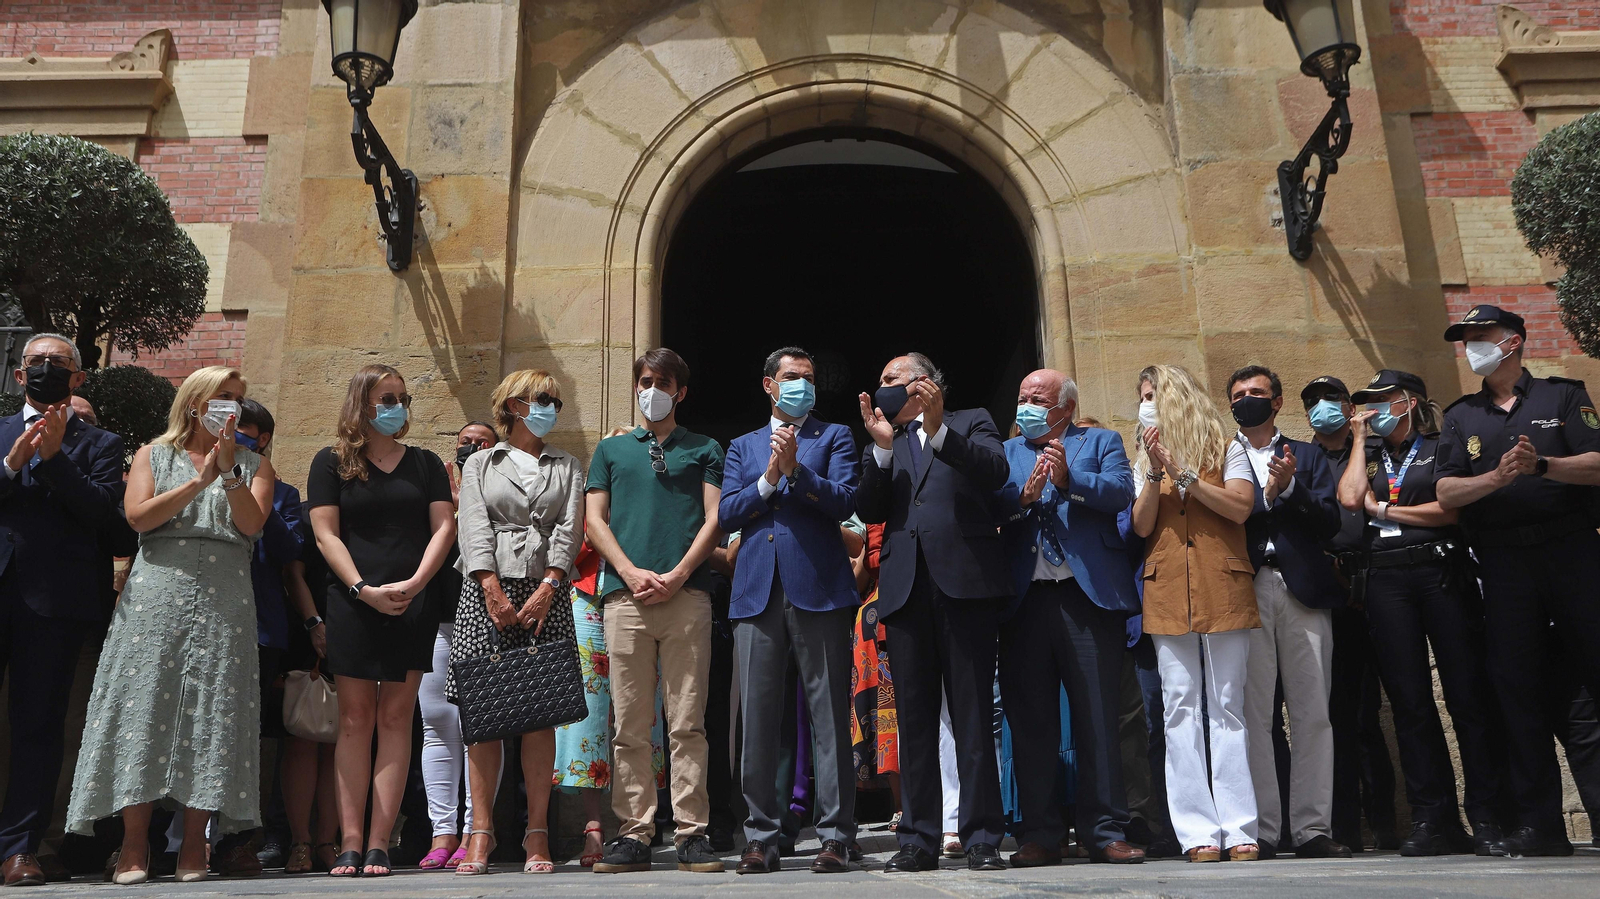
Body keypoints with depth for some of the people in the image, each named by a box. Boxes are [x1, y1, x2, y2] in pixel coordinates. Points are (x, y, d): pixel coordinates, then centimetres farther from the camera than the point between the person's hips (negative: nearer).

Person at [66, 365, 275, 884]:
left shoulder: (252, 465, 16)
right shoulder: (154, 455, 15)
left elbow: (252, 524, 0)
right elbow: (138, 516, -1)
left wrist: (229, 471, -10)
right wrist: (200, 479, -7)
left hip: (225, 601, 0)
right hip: (157, 594, 0)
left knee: (211, 713, -4)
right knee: (145, 707, -5)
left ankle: (194, 845, 2)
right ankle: (135, 845, 2)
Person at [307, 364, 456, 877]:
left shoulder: (425, 464, 14)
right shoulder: (332, 462, 9)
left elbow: (444, 527, 6)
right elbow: (325, 533, 1)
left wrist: (413, 583, -9)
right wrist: (363, 589, -11)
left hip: (413, 604, 1)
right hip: (353, 603, -1)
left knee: (395, 718, -1)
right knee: (355, 719, -2)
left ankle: (379, 843, 1)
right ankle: (350, 841, 1)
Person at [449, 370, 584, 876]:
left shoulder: (567, 467, 18)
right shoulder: (480, 464, 15)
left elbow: (569, 529, 5)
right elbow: (475, 528, 2)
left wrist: (547, 588, -9)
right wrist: (493, 588, -12)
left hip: (546, 590, 1)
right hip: (488, 588, 0)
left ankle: (537, 833, 1)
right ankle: (481, 831, 0)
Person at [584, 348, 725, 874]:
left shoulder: (704, 450, 16)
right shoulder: (611, 450, 21)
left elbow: (715, 519, 6)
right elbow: (595, 520, 12)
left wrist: (677, 575, -8)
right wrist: (632, 573, -4)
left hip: (687, 594, -1)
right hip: (625, 595, 2)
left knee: (687, 722, -3)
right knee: (630, 725, 1)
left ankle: (693, 832, 1)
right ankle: (634, 833, 6)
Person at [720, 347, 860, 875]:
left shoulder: (834, 437, 13)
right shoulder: (742, 447, 22)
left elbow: (844, 502, -2)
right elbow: (726, 512, 8)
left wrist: (795, 469, -12)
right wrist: (768, 479, -5)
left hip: (818, 587, -2)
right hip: (756, 591, 3)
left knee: (828, 715, -2)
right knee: (758, 717, 2)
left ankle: (835, 836, 4)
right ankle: (762, 837, 11)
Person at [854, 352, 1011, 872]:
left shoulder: (971, 423, 13)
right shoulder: (887, 444, 22)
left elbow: (996, 472, -7)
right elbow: (869, 512, 8)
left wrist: (938, 428, -14)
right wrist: (883, 447, -2)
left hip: (965, 581, -4)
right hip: (906, 589, 4)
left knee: (973, 716, -3)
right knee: (914, 718, 4)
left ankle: (982, 838, 3)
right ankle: (919, 840, 10)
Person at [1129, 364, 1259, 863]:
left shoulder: (1226, 450, 10)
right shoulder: (1146, 462, 18)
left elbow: (1240, 508, -5)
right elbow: (1142, 526, 5)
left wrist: (1182, 472, -8)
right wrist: (1157, 472, -5)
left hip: (1222, 591, -2)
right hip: (1168, 593, 3)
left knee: (1226, 707, -3)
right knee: (1181, 709, -3)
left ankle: (1239, 829, 0)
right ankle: (1199, 831, -1)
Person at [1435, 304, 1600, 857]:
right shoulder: (1461, 417, 15)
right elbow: (1446, 493, 3)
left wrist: (1542, 465, -19)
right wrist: (1498, 476, -14)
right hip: (1505, 567, 2)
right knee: (1516, 686, 1)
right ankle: (1540, 824, 7)